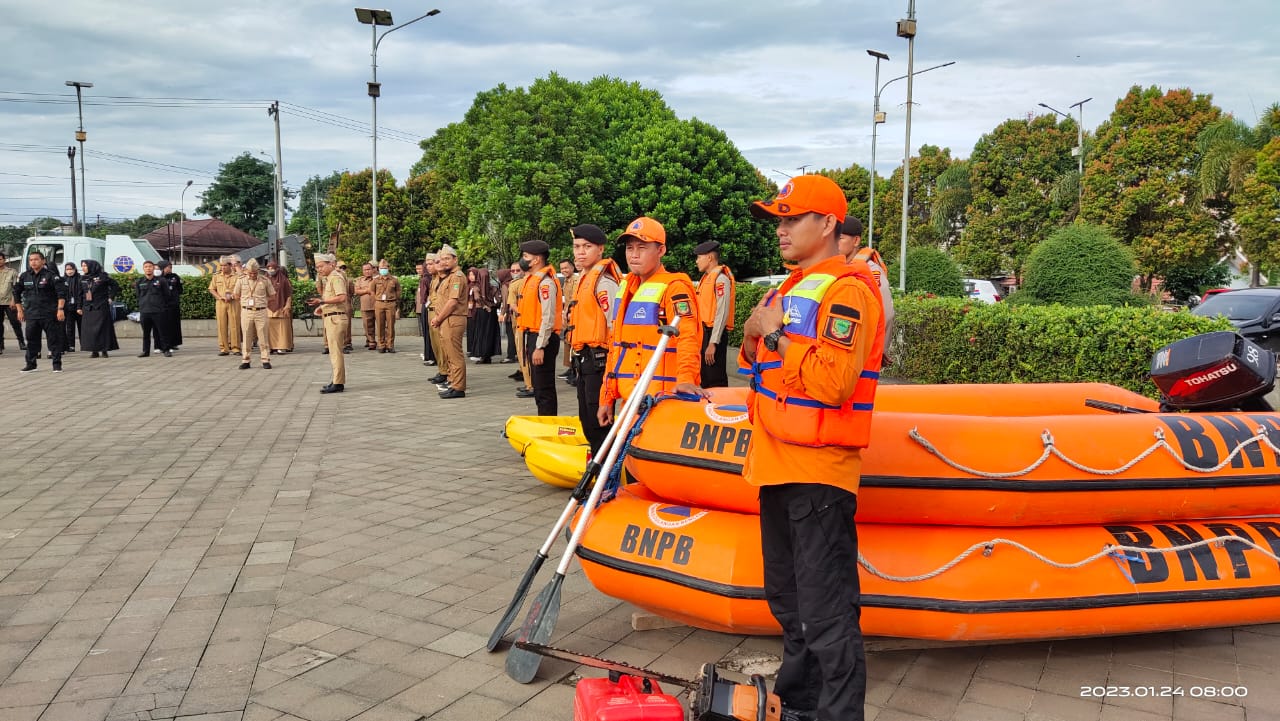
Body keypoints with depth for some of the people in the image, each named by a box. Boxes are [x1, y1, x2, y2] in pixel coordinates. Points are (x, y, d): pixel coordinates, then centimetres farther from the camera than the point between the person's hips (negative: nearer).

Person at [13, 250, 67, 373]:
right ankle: (30, 364, 19)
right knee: (31, 339, 9)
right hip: (31, 315, 4)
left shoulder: (51, 275, -6)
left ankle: (57, 364, 4)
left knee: (54, 339, -1)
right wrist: (20, 310, 15)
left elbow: (61, 293, -9)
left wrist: (60, 309, -16)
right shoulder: (24, 276, 8)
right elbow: (16, 292, 19)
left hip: (50, 314, -4)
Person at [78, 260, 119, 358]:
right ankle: (94, 351, 7)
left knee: (103, 328, -2)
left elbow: (115, 286, 2)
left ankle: (104, 350, 4)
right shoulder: (83, 279, 10)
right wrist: (80, 307, 9)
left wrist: (110, 297, -1)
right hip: (87, 308, 5)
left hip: (101, 307, -5)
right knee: (89, 329, 2)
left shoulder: (103, 277, -4)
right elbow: (80, 294, 13)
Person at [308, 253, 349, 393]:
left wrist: (322, 301, -27)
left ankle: (337, 384, -7)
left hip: (336, 318, -10)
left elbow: (342, 297, -25)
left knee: (335, 351, -9)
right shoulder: (329, 278, 19)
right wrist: (322, 307, 11)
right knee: (334, 351, 15)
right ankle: (338, 380, 22)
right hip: (331, 318, 10)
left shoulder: (336, 278, -12)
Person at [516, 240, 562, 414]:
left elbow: (548, 318, -21)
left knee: (544, 389, -5)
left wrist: (540, 347, -23)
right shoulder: (531, 280, 15)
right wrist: (530, 345, 18)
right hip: (532, 337, 10)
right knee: (538, 388, 17)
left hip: (542, 340, -10)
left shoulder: (545, 282, -15)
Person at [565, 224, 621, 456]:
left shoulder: (604, 282, -14)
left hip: (598, 360, -10)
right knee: (587, 420, 18)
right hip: (584, 360, 10)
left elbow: (615, 324, -19)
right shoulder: (584, 279, 17)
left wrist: (612, 361, -20)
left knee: (597, 418, -7)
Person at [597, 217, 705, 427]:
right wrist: (607, 398, 18)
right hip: (629, 400, 8)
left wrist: (686, 378, -40)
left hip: (660, 400, -8)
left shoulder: (674, 287, -9)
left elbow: (687, 337, -24)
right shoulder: (628, 288, 16)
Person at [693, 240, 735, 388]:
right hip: (704, 333, 10)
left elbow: (722, 313, -19)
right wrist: (703, 339, 17)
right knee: (705, 380, 16)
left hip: (714, 334, -10)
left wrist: (713, 343, -22)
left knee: (715, 381, -6)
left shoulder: (721, 278, -12)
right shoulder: (705, 278, 16)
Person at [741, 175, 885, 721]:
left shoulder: (846, 290, -13)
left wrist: (776, 334, -16)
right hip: (779, 468, 10)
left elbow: (833, 382, -25)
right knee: (788, 603, 20)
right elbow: (762, 367, 25)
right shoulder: (791, 288, 17)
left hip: (818, 473, -10)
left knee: (826, 614, -5)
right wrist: (753, 340, 4)